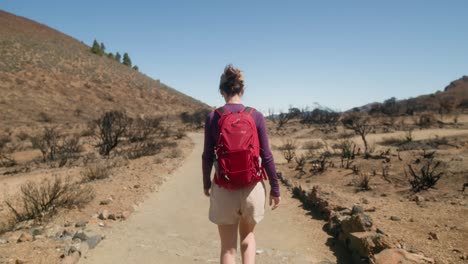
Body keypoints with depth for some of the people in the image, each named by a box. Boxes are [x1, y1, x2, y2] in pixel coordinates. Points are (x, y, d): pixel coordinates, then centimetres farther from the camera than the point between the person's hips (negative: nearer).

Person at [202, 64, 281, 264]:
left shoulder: (212, 117, -5)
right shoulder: (256, 116, -6)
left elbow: (207, 156, -1)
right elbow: (266, 156, -5)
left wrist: (206, 183, 15)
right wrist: (275, 188, 5)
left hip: (224, 188, 0)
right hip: (252, 187, 1)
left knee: (228, 246, 15)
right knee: (248, 235, 28)